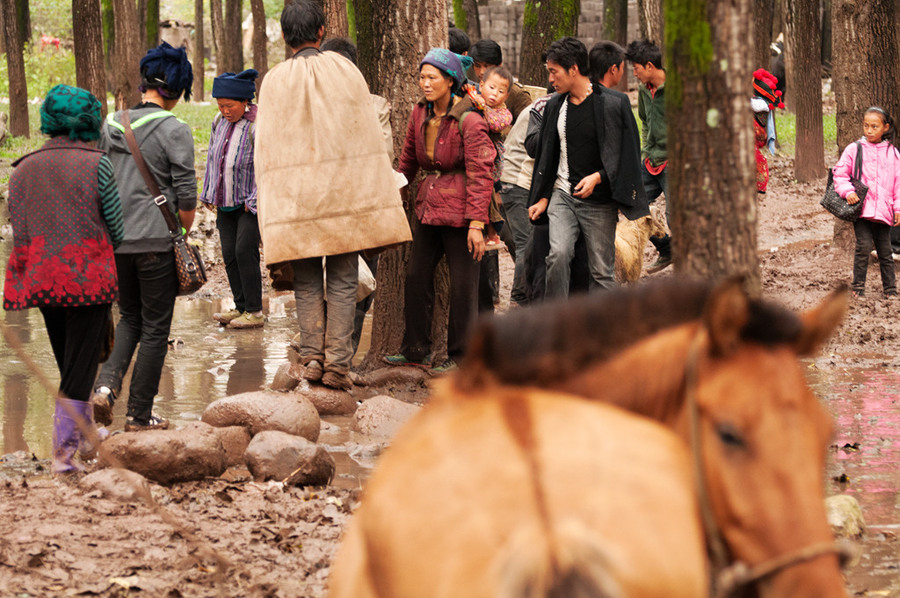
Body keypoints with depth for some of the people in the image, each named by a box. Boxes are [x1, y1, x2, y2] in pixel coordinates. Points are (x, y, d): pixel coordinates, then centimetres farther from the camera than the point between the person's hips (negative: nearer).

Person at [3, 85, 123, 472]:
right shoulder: (96, 165, -7)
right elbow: (118, 230, -5)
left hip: (40, 279, 5)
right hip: (88, 278, -5)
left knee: (66, 362, 21)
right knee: (80, 366, 1)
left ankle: (84, 430, 36)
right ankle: (64, 451, -3)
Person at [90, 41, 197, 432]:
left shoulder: (111, 125, 6)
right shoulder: (174, 131, -11)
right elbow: (186, 196, -12)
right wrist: (183, 237, 3)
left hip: (114, 239, 5)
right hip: (156, 242, -5)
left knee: (129, 318, 21)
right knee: (155, 327, 6)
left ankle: (107, 384, -1)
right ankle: (140, 414, 10)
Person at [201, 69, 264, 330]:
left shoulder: (258, 127, -19)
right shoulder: (220, 121, 3)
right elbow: (213, 158, 15)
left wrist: (254, 202, -18)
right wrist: (210, 194, 13)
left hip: (251, 202, -7)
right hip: (226, 201, 7)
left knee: (245, 252, -11)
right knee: (229, 255, 5)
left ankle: (255, 312, -4)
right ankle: (240, 307, 14)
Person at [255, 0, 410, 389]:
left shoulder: (275, 81, 1)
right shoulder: (345, 70, 1)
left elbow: (266, 149, 1)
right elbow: (368, 135, 3)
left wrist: (269, 207, 6)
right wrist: (372, 195, 10)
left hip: (294, 196, 0)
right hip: (346, 194, 0)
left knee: (307, 284, 9)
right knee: (343, 283, 3)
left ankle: (312, 356, 0)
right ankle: (337, 363, -2)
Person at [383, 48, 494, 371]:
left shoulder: (469, 121, -15)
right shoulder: (420, 114, 5)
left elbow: (480, 174, -16)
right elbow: (409, 159, 20)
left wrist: (476, 223, -19)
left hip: (459, 211, -7)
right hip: (428, 206, 7)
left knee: (462, 284, 0)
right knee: (416, 277, 11)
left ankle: (460, 354, 10)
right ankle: (416, 349, 22)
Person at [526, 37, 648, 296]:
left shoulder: (614, 103, -6)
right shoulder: (555, 106, 8)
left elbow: (628, 155, -5)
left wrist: (597, 177, -16)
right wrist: (542, 197, 11)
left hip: (600, 201, -3)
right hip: (562, 194, 3)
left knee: (602, 271, 0)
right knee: (559, 253, -19)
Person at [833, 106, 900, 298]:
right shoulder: (854, 149, 3)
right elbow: (839, 174, 4)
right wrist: (848, 191, -12)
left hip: (883, 210, 2)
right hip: (861, 208, -2)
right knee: (863, 246, -11)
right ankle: (858, 286, 0)